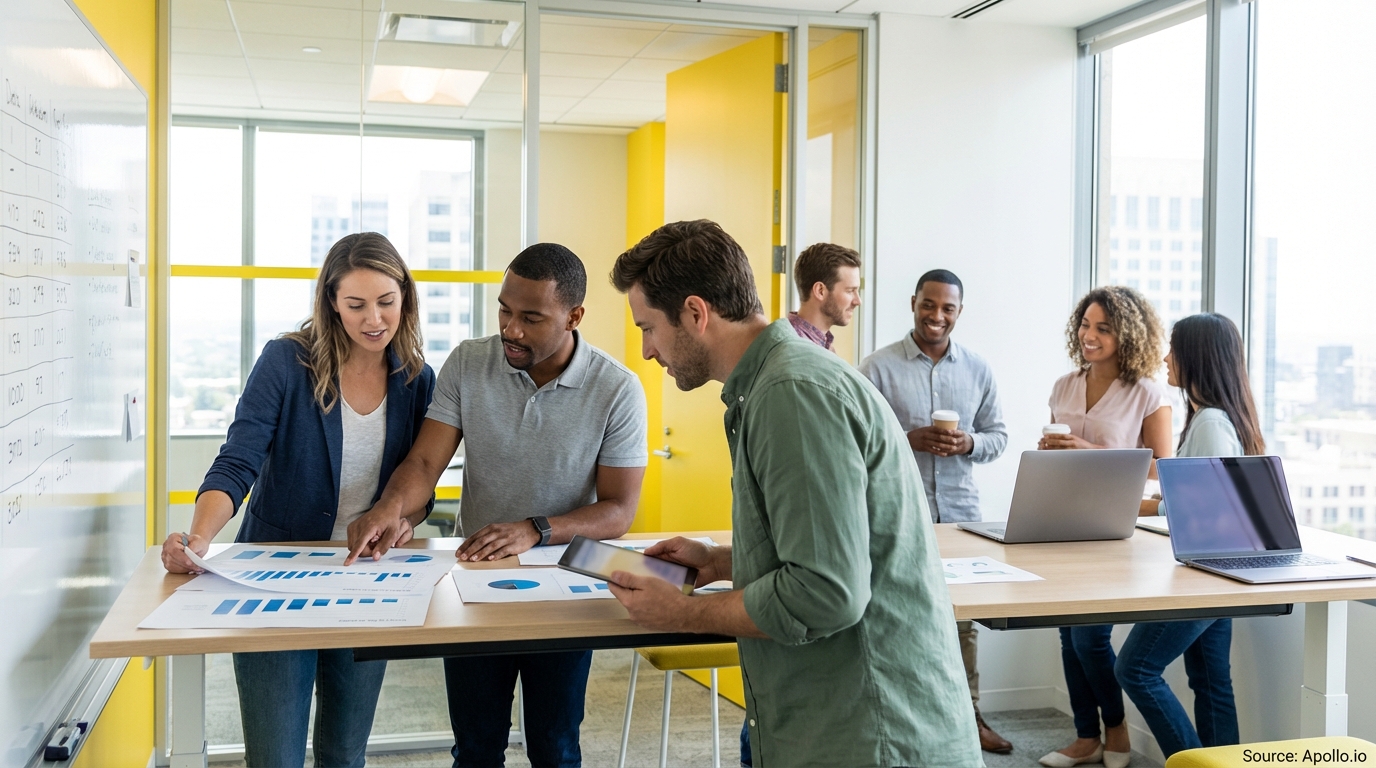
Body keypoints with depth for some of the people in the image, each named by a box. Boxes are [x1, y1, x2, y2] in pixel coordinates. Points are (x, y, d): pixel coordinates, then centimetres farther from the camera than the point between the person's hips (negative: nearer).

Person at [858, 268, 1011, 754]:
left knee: (964, 613, 8)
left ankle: (967, 714, 20)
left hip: (960, 509, 3)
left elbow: (998, 435, 12)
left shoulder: (978, 369, 9)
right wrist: (908, 440, -19)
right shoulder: (878, 368, -2)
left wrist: (969, 444, -10)